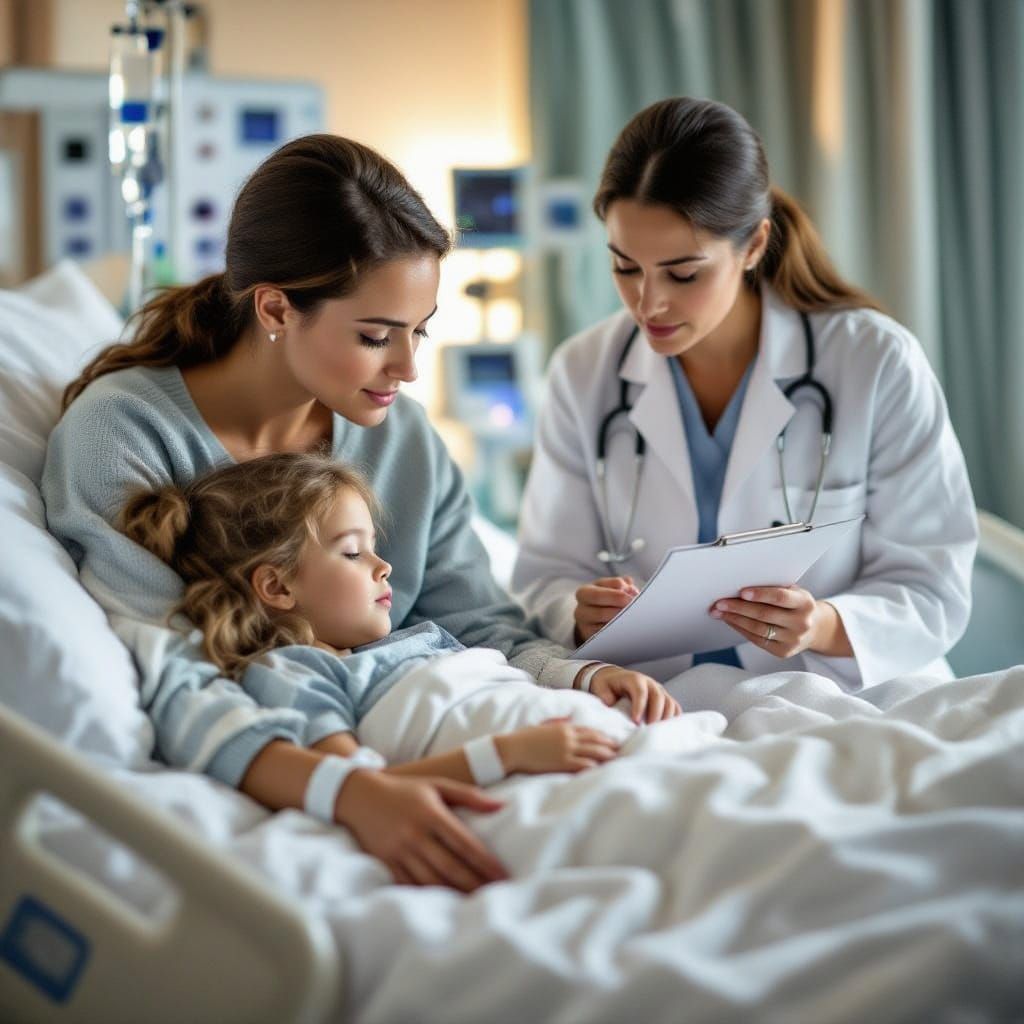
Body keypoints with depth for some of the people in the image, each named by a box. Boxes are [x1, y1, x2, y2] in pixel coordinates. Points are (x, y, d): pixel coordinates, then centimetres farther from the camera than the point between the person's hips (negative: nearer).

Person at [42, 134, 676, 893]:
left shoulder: (401, 435, 7)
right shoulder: (121, 431, -12)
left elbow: (483, 629, 7)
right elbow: (166, 688, -22)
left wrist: (586, 677, -16)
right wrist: (349, 792, -39)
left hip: (382, 764, 6)